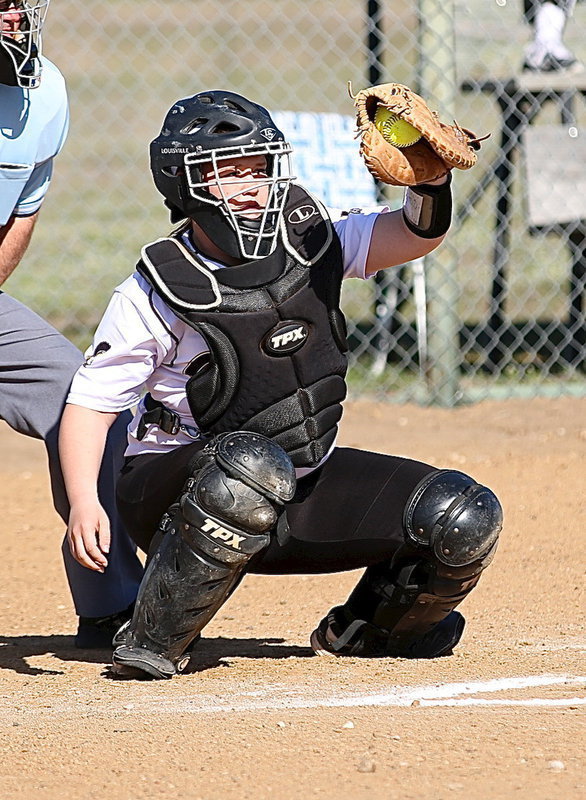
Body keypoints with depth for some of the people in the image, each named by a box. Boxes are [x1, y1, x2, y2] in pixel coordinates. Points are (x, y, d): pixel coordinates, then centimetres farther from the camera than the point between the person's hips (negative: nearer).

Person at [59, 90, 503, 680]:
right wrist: (83, 501, -29)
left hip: (304, 484, 5)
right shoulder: (156, 293, -14)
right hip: (176, 490, -5)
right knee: (249, 464, -42)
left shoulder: (306, 238, -2)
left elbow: (419, 234, -12)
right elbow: (91, 403, -13)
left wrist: (430, 179, -34)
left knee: (466, 520, -11)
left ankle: (368, 628, 18)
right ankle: (152, 645, -24)